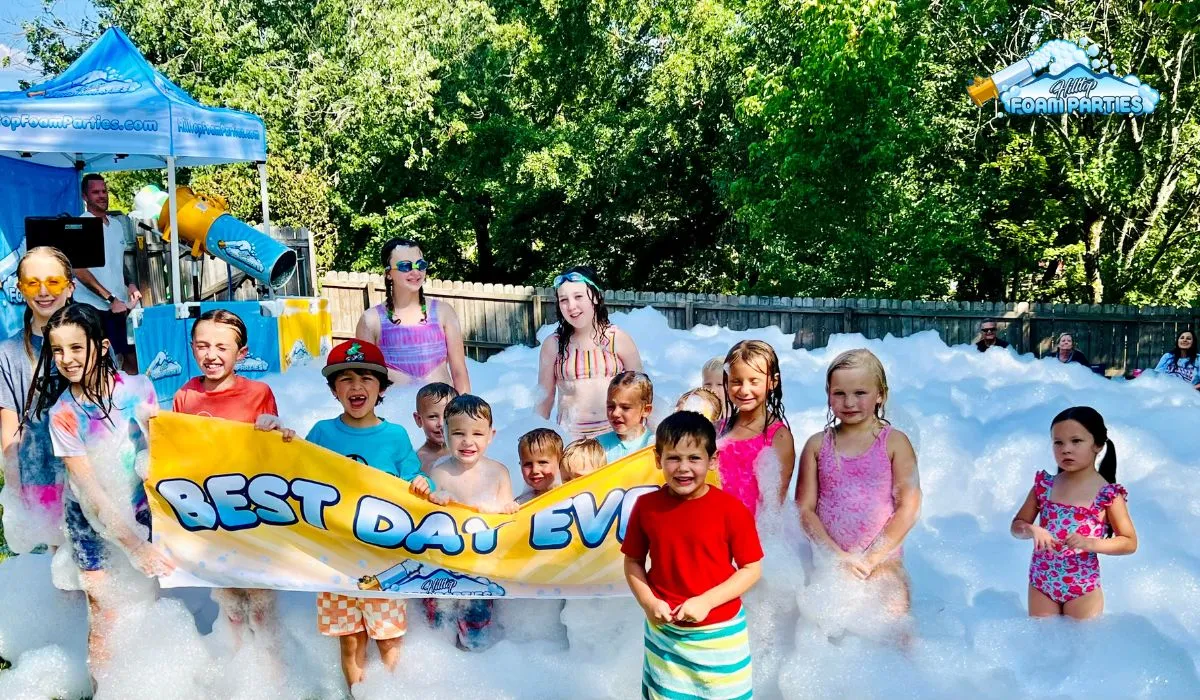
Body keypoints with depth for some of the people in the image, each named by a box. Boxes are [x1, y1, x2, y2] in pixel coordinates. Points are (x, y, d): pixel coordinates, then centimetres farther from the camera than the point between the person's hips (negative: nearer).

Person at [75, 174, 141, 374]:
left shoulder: (117, 224, 14)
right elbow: (79, 270, -14)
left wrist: (131, 284, 4)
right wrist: (110, 298, -17)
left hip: (119, 306, 7)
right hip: (94, 308, -7)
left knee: (130, 358, 9)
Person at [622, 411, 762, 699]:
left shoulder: (732, 509, -15)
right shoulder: (646, 507, -7)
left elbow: (752, 569, -9)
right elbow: (633, 562, 3)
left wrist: (706, 602, -19)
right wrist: (648, 602, -13)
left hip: (720, 632, -2)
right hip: (663, 633, 2)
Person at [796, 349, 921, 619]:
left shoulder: (895, 442, -2)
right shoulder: (817, 445, 3)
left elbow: (909, 508, -6)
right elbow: (805, 508, 0)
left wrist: (872, 558, -12)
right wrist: (838, 555, -11)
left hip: (884, 565, -2)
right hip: (829, 563, 2)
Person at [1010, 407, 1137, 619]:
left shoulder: (1108, 494, -10)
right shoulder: (1044, 484, -1)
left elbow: (1130, 542, -6)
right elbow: (1017, 526, 5)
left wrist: (1091, 543, -22)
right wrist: (1032, 530, -17)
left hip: (1083, 586, -3)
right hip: (1041, 582, 3)